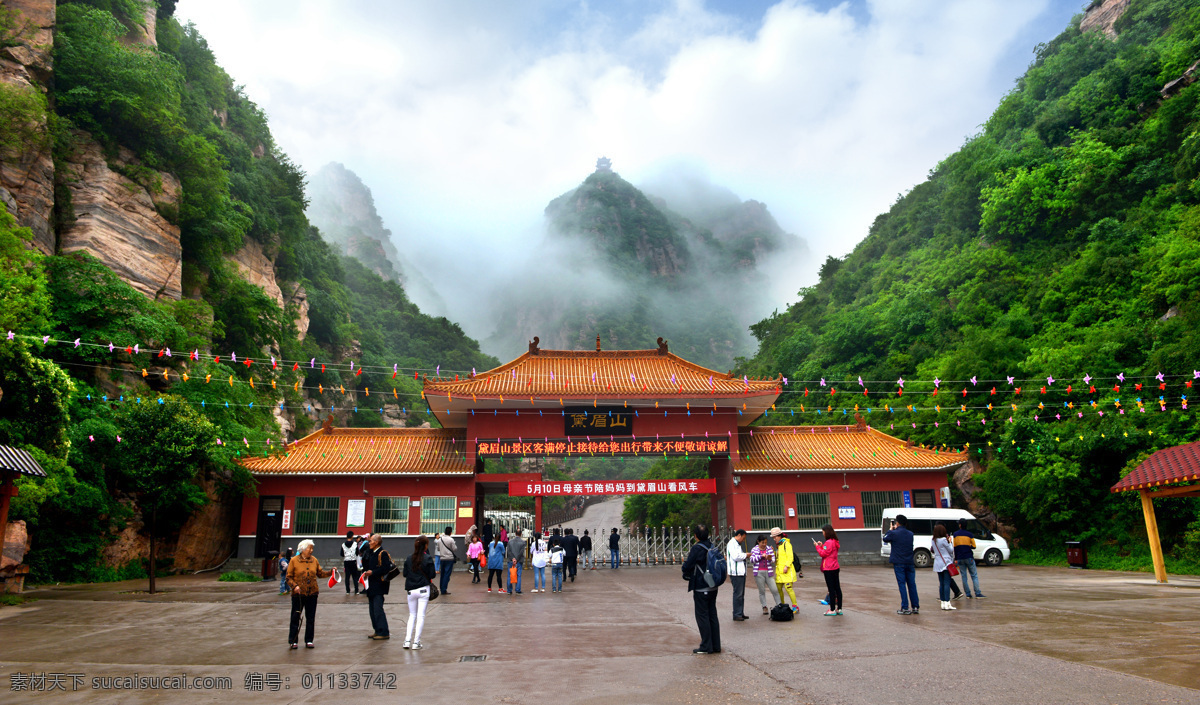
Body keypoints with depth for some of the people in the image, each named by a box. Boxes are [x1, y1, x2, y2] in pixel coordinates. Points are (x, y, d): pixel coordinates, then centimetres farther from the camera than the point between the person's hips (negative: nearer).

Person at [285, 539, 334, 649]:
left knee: (311, 618, 8)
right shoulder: (294, 561, -3)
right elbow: (289, 577, -3)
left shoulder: (314, 560, 8)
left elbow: (320, 573, 12)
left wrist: (331, 572, -2)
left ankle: (309, 640, 18)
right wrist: (294, 586, -18)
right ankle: (293, 641, 13)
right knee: (295, 617, 1)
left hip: (312, 593, 4)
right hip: (298, 594, -3)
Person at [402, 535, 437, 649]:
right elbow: (432, 575, -9)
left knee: (412, 615, 14)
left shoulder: (409, 559, 1)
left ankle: (407, 641, 6)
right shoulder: (427, 558, -10)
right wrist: (435, 572, 12)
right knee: (421, 615, 3)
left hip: (411, 590, 3)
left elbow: (405, 574, 5)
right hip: (423, 590, -3)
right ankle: (416, 642, 1)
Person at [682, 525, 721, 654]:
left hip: (701, 588, -7)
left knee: (702, 616, 1)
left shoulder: (697, 548, -17)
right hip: (713, 587, 8)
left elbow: (688, 566, -15)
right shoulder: (712, 547, 6)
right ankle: (716, 645, 17)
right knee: (712, 615, 13)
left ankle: (706, 646, 5)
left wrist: (687, 575, 8)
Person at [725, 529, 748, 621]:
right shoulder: (731, 543, -11)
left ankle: (741, 613, 19)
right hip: (736, 573, -10)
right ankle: (736, 615, -5)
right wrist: (745, 555, -8)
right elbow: (736, 556, -20)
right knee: (738, 594, -8)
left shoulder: (738, 544, 22)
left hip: (741, 572, 10)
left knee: (741, 594, 13)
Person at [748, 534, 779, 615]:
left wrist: (770, 559, -17)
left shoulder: (769, 549, 8)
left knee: (775, 590, -5)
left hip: (768, 572, 1)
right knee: (761, 591, 3)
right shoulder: (754, 550, 5)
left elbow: (773, 561, 5)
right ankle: (764, 607, 11)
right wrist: (761, 556, -13)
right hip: (759, 573, -1)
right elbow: (752, 560, -6)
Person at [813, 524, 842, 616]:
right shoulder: (835, 542, 12)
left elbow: (823, 554, -16)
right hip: (835, 568, 9)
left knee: (831, 589, -5)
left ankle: (832, 610, -1)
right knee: (837, 588, 10)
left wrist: (817, 546, -6)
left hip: (829, 569, -9)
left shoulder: (828, 542, -17)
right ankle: (839, 609, 14)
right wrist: (821, 546, 9)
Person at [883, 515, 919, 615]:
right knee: (912, 584, 10)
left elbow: (885, 539, 8)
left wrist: (890, 529, 19)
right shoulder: (910, 534, 6)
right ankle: (916, 607, 13)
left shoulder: (894, 533, -10)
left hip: (899, 563, -4)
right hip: (910, 563, 4)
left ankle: (905, 608, -2)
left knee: (902, 585, -1)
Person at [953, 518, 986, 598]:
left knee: (964, 576, 5)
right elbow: (974, 546, -1)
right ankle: (978, 593, -2)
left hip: (960, 559, 1)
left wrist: (955, 559, 8)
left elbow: (955, 547, 2)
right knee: (974, 575, 3)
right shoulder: (970, 534, -3)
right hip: (969, 558, -1)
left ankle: (968, 594, 5)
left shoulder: (955, 534, 1)